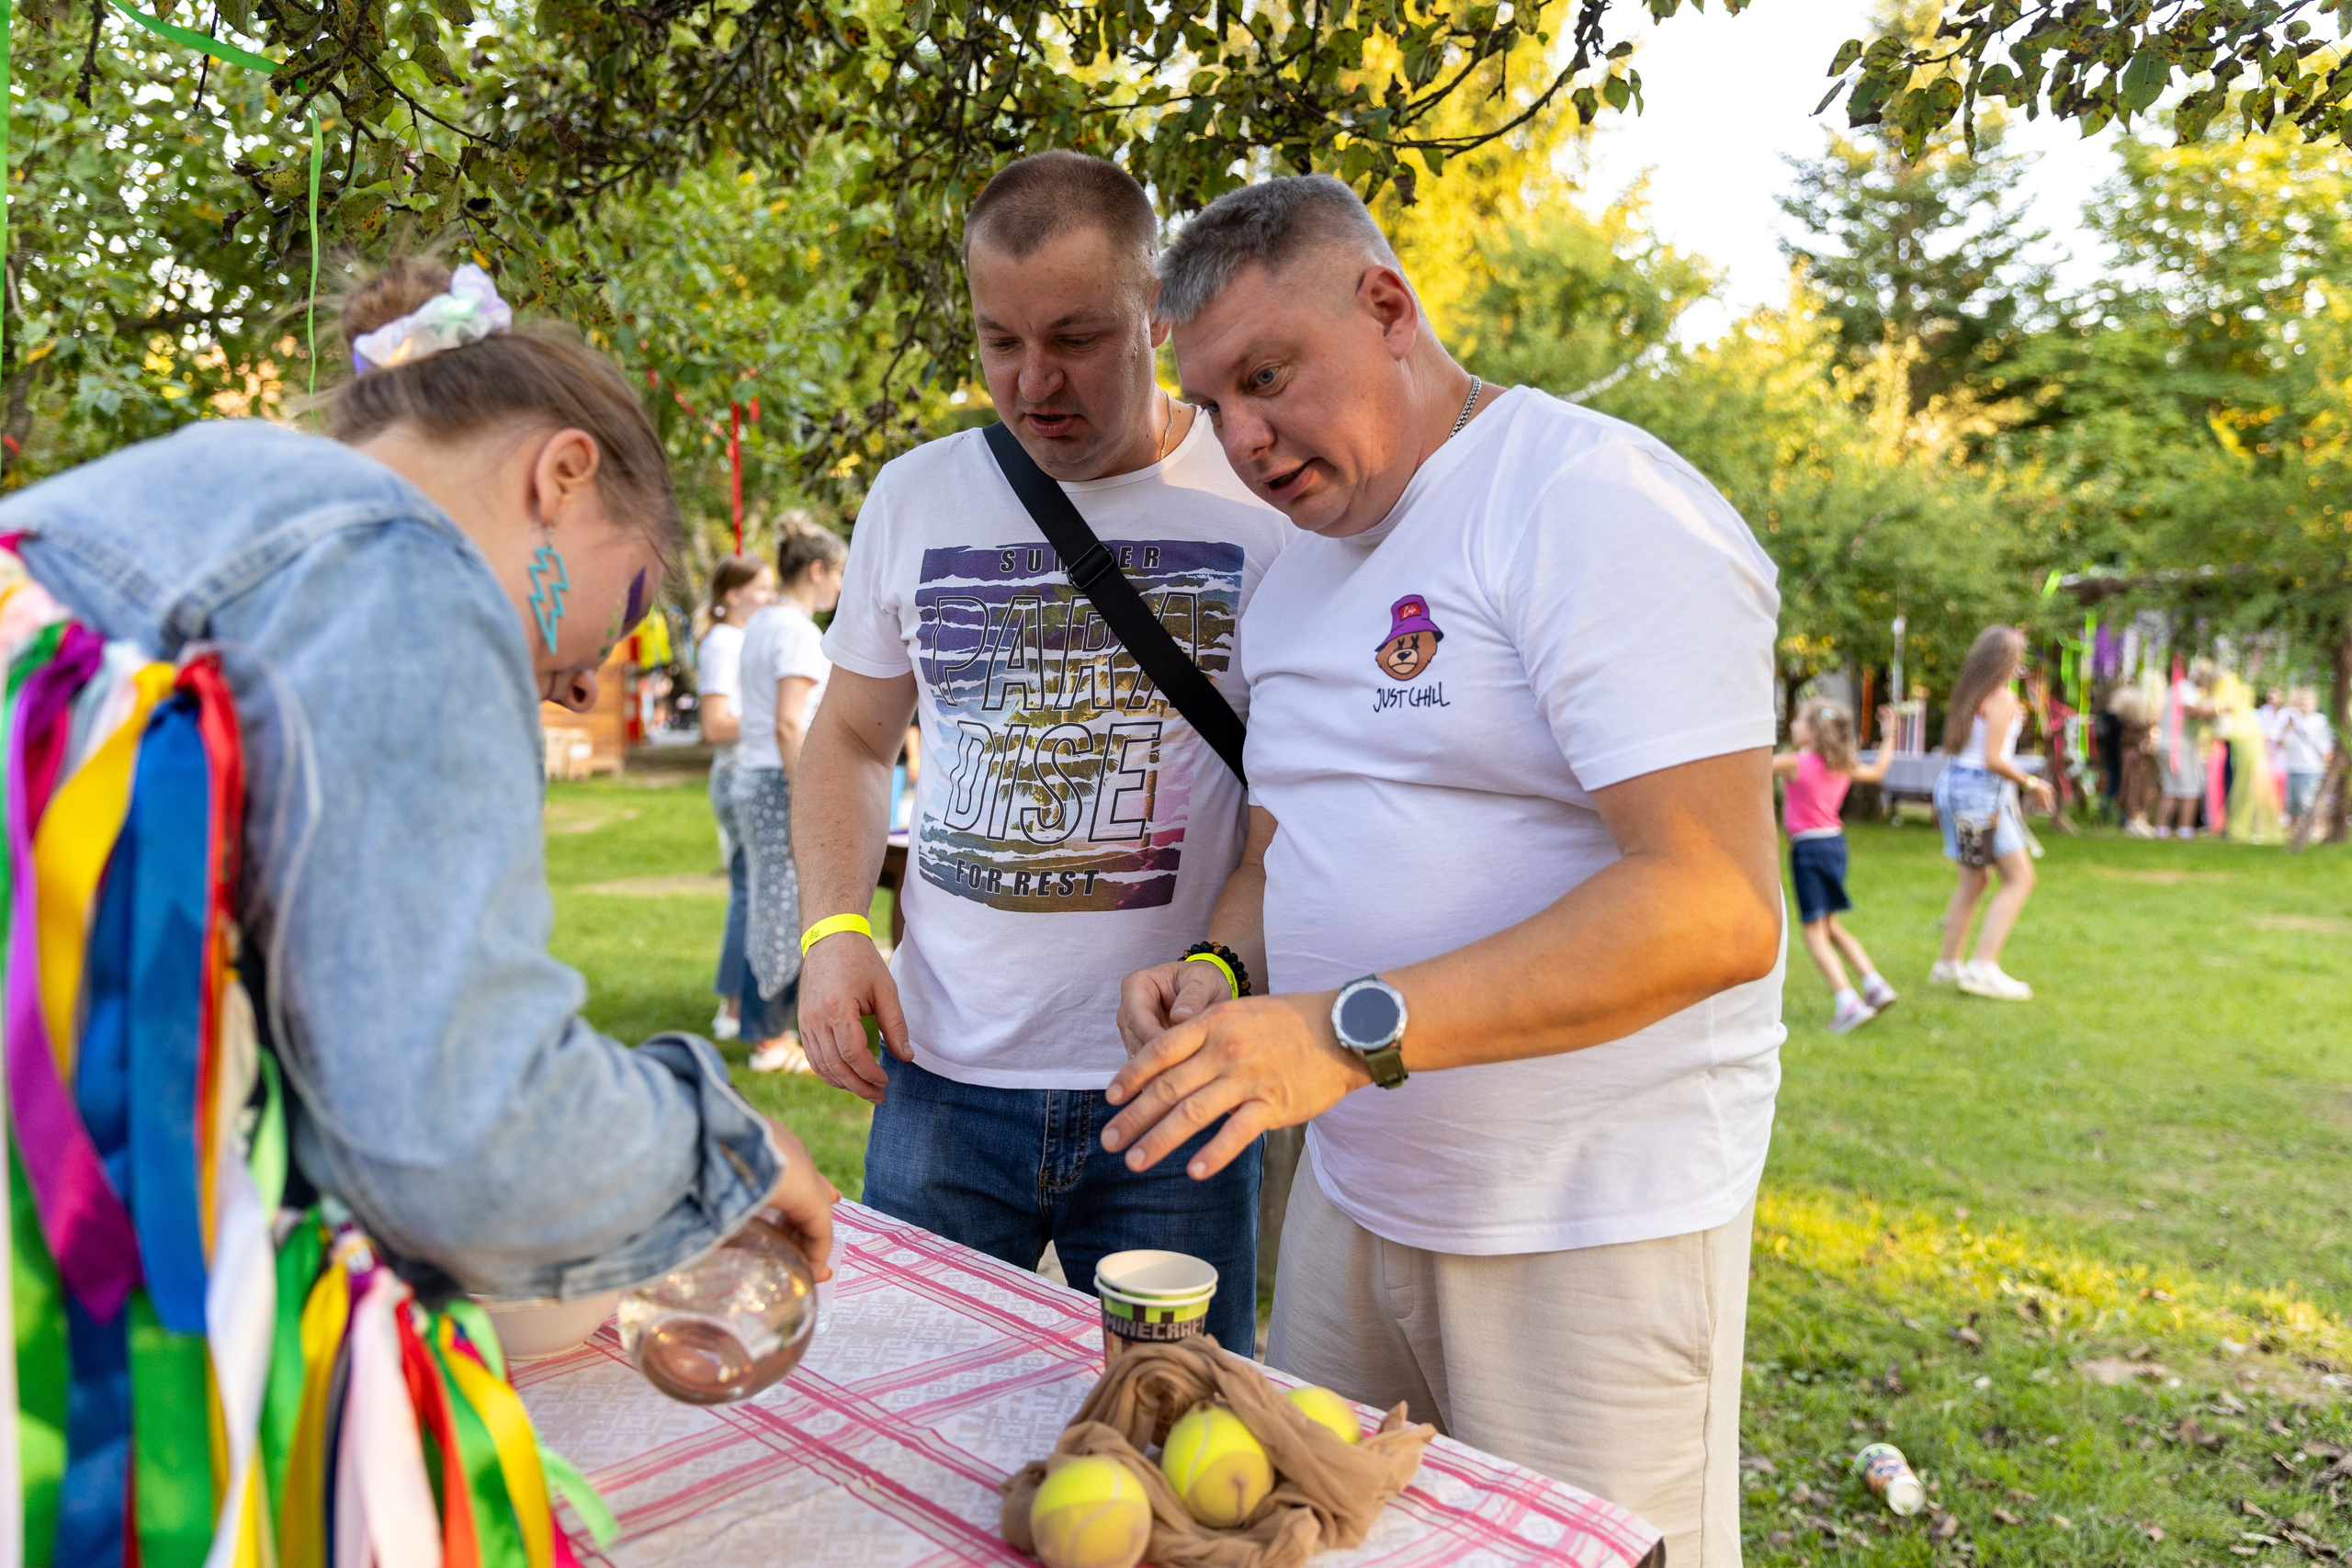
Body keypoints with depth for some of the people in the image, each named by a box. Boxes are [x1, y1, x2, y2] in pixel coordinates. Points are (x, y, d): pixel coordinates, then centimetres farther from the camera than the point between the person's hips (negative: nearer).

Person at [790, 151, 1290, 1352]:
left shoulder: (1261, 499, -5)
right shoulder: (913, 498, 6)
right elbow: (852, 739, 15)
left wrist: (1221, 963, -17)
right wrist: (832, 929, -1)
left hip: (1175, 1088, -2)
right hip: (940, 1081, 3)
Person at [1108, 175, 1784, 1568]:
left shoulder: (1596, 504, -16)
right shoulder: (1300, 570, 11)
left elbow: (1715, 909, -25)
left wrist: (1351, 1030, -30)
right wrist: (1221, 969, -2)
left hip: (1588, 1233, -7)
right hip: (1352, 1196, 7)